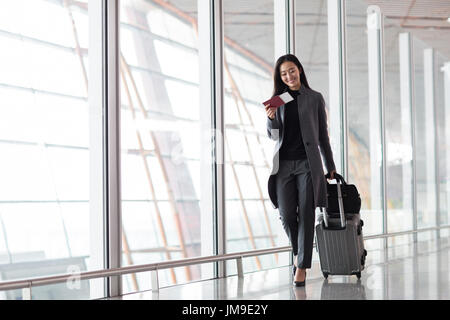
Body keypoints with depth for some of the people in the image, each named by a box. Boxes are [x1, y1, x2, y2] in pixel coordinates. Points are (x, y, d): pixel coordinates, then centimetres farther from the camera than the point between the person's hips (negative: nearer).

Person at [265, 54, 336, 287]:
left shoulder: (315, 98, 7)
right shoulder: (278, 100, 12)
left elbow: (323, 134, 10)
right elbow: (273, 135, 8)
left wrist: (330, 166, 12)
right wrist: (271, 118, -12)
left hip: (308, 163, -2)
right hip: (284, 164, 2)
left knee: (306, 215, -5)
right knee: (286, 215, -4)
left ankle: (302, 267, -1)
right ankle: (298, 252, 24)